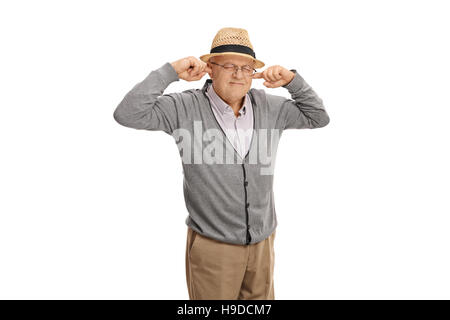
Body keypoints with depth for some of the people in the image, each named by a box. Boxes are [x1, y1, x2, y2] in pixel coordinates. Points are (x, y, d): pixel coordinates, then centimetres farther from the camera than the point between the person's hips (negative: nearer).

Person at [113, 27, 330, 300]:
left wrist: (292, 80, -4)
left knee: (261, 297, 21)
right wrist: (171, 72, -20)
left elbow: (318, 117, 10)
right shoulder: (185, 108, -10)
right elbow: (128, 114, -17)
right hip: (212, 244, -4)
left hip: (263, 243, 4)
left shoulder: (269, 106, 1)